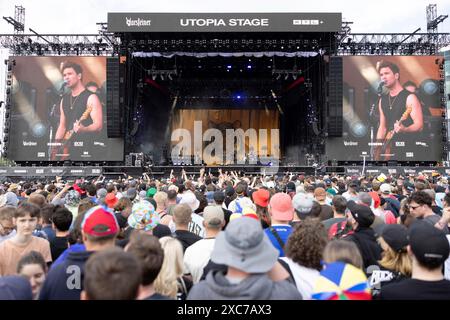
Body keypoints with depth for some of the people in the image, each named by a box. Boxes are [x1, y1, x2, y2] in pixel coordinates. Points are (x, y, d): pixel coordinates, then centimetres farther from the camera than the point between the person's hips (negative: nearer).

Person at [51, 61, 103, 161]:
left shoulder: (91, 98, -6)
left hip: (85, 147, -7)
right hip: (67, 146, 7)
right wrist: (56, 144, 9)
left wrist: (82, 129, -32)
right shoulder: (64, 100, 16)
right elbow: (62, 125, 20)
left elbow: (98, 125, -15)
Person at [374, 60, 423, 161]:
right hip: (389, 145, 6)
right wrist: (378, 147, 7)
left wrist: (403, 130, -32)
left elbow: (419, 125, -13)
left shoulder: (409, 97, -7)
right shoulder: (382, 100, 13)